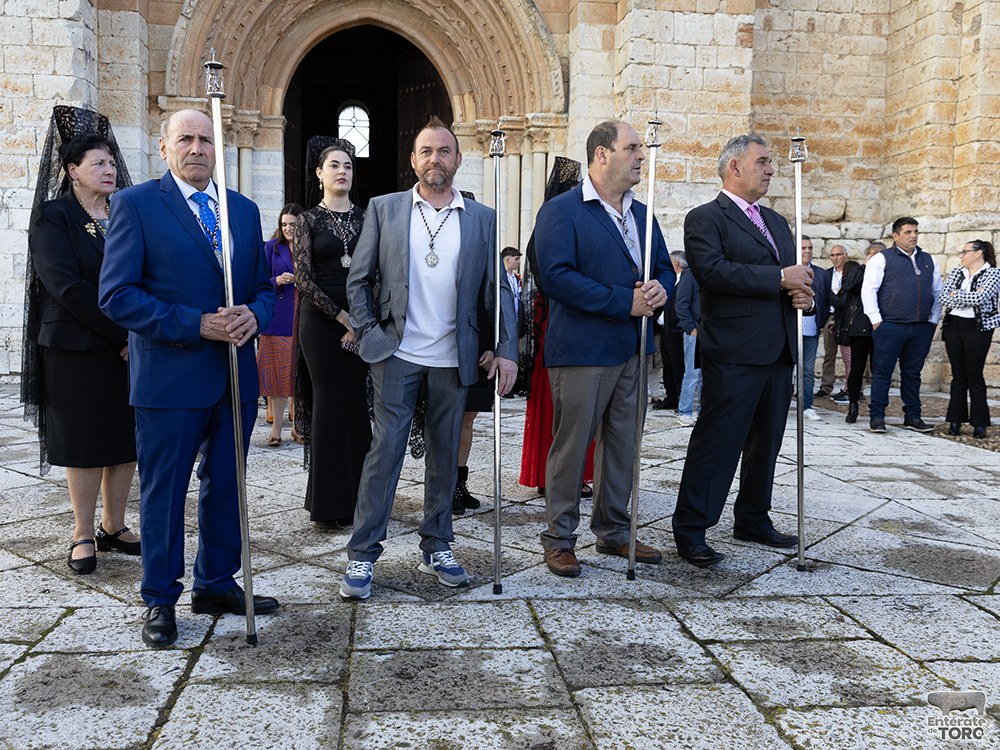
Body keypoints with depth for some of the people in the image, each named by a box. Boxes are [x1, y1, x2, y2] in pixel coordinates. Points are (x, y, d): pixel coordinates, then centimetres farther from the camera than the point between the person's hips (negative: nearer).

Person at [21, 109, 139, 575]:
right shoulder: (53, 219, -3)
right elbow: (66, 286, -14)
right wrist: (122, 334, -15)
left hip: (131, 349, 5)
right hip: (77, 351, -5)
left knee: (127, 440, 7)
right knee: (83, 443, 2)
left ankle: (113, 527, 21)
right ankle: (83, 536, 14)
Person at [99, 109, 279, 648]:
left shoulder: (244, 210, 12)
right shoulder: (135, 204, -4)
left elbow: (263, 285, 16)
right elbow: (116, 295, -11)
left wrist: (253, 315, -8)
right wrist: (196, 325, -19)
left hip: (235, 374, 5)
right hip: (170, 376, -5)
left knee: (226, 486, 15)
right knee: (163, 492, 6)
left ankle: (216, 586, 32)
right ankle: (160, 601, 22)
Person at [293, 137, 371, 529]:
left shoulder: (365, 219, 11)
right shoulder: (308, 220, 3)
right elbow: (303, 279, -5)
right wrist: (344, 317, -11)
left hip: (360, 323, 3)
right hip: (321, 321, -3)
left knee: (356, 406, 2)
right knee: (329, 403, -1)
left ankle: (354, 500, 11)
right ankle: (326, 504, 8)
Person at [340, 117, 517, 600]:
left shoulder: (482, 220, 8)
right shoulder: (384, 210, 5)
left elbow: (496, 290, 6)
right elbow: (358, 279, 6)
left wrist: (507, 350, -2)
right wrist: (368, 334, -4)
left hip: (453, 359, 2)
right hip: (397, 354, -2)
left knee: (445, 455, 9)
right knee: (385, 450, -3)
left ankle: (436, 548, 22)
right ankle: (362, 555, 6)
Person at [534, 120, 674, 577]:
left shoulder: (641, 214, 16)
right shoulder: (560, 212, -7)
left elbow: (664, 267, 22)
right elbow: (556, 276, -18)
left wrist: (661, 289, -4)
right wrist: (624, 302, -19)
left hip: (634, 350, 7)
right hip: (582, 350, -7)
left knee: (623, 445, 13)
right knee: (570, 446, 0)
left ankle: (613, 531, 27)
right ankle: (559, 539, 13)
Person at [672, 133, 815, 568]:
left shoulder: (777, 222, 22)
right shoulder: (705, 218, -4)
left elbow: (796, 275, 25)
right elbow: (711, 270, -21)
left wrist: (805, 295, 0)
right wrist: (780, 279, -18)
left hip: (779, 352, 8)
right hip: (734, 353, -8)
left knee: (766, 442, 15)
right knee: (717, 440, -6)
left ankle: (753, 520, 28)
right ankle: (690, 529, 3)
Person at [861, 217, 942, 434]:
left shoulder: (929, 261, 17)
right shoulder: (882, 259, 1)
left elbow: (938, 292, 21)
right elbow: (868, 290, -4)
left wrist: (934, 319, 12)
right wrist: (876, 320, -9)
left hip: (921, 328, 4)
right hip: (890, 327, -4)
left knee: (913, 373, 10)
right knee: (882, 372, -3)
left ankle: (912, 417, 16)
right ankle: (877, 417, 3)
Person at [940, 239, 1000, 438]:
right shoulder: (956, 273, 12)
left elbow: (980, 298, -19)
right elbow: (944, 299, -1)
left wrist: (956, 295, -6)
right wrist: (969, 297, -11)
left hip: (978, 328, -4)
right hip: (954, 326, 4)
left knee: (974, 375, -4)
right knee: (958, 375, 5)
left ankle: (980, 424, 3)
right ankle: (955, 422, 9)